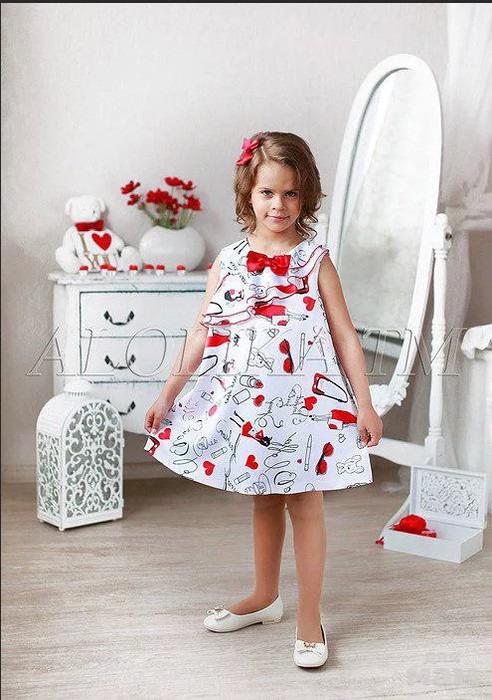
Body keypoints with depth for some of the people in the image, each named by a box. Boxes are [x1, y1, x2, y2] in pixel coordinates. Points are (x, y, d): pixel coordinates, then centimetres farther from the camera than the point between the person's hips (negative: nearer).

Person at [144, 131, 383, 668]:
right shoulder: (229, 260, 3)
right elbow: (202, 331, 5)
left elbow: (345, 335, -3)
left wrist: (364, 403, -6)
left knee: (304, 502, 3)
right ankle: (264, 598, 35)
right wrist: (168, 393, 4)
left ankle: (309, 618, 15)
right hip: (247, 399, 3)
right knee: (263, 499, 17)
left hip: (304, 398, -3)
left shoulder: (315, 260, -3)